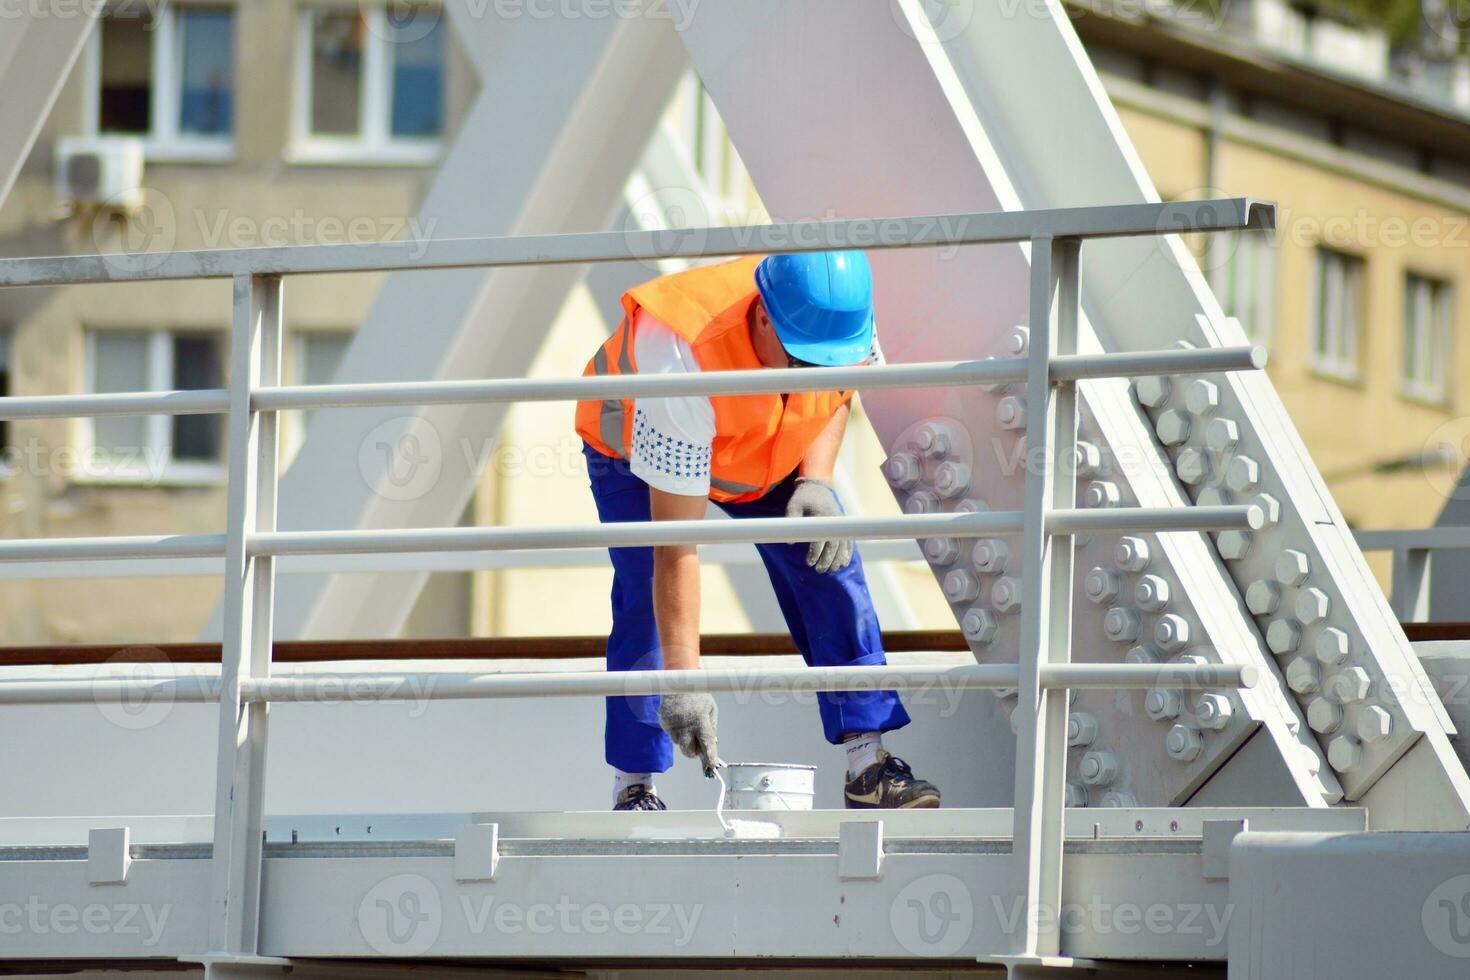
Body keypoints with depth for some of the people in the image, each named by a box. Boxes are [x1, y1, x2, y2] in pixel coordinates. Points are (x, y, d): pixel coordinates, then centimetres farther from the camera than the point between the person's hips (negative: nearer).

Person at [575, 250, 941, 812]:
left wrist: (816, 480, -19)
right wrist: (683, 681, -45)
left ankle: (868, 767, -8)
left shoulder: (843, 317, -30)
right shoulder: (684, 360, -46)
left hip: (773, 451, 4)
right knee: (646, 594, -22)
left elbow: (836, 392, 0)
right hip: (636, 446, -4)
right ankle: (633, 784, -10)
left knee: (830, 568, -11)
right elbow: (676, 549, -43)